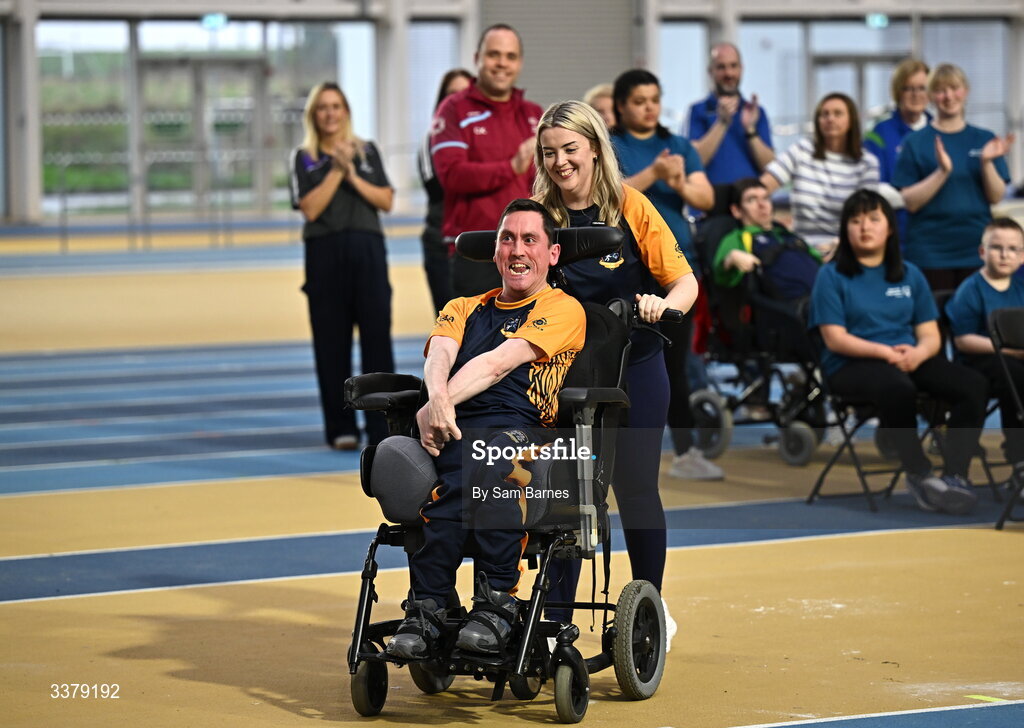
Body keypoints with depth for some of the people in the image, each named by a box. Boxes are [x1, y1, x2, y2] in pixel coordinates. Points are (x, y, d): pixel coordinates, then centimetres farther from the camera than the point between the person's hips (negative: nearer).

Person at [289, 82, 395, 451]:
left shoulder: (367, 151, 12)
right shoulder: (303, 158, 6)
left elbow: (386, 200, 4)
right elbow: (309, 208, -7)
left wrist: (353, 177, -6)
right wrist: (336, 171, -10)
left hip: (368, 251, 1)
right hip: (325, 254, -1)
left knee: (377, 336, -6)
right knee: (332, 343, -1)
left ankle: (382, 428, -4)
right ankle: (341, 428, 6)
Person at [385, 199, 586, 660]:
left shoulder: (563, 310, 14)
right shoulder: (464, 309, 30)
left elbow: (500, 363, -2)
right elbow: (439, 355, 7)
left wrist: (439, 408, -15)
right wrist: (437, 399, -18)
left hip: (521, 428, -3)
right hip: (453, 430, 3)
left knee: (490, 468, -39)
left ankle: (496, 601, -32)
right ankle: (427, 609, -32)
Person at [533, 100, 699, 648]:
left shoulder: (630, 207, -6)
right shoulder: (539, 215, -1)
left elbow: (683, 280, -8)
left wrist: (664, 304, -29)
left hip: (634, 368, -1)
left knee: (636, 489, 6)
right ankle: (555, 620, 5)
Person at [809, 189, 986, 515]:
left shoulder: (910, 274, 15)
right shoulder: (832, 276, 2)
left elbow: (930, 335, 11)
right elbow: (835, 339, -7)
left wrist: (918, 352, -14)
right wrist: (886, 352, -20)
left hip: (908, 359, 5)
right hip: (852, 364, -5)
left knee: (972, 385, -23)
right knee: (899, 389, -40)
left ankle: (955, 476, -29)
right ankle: (920, 475, -24)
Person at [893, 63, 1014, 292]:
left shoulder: (984, 140, 8)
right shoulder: (915, 143, 1)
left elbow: (996, 197, 3)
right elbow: (910, 202, -6)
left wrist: (987, 163, -14)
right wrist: (942, 171, -18)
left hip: (976, 248, 2)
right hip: (931, 253, -2)